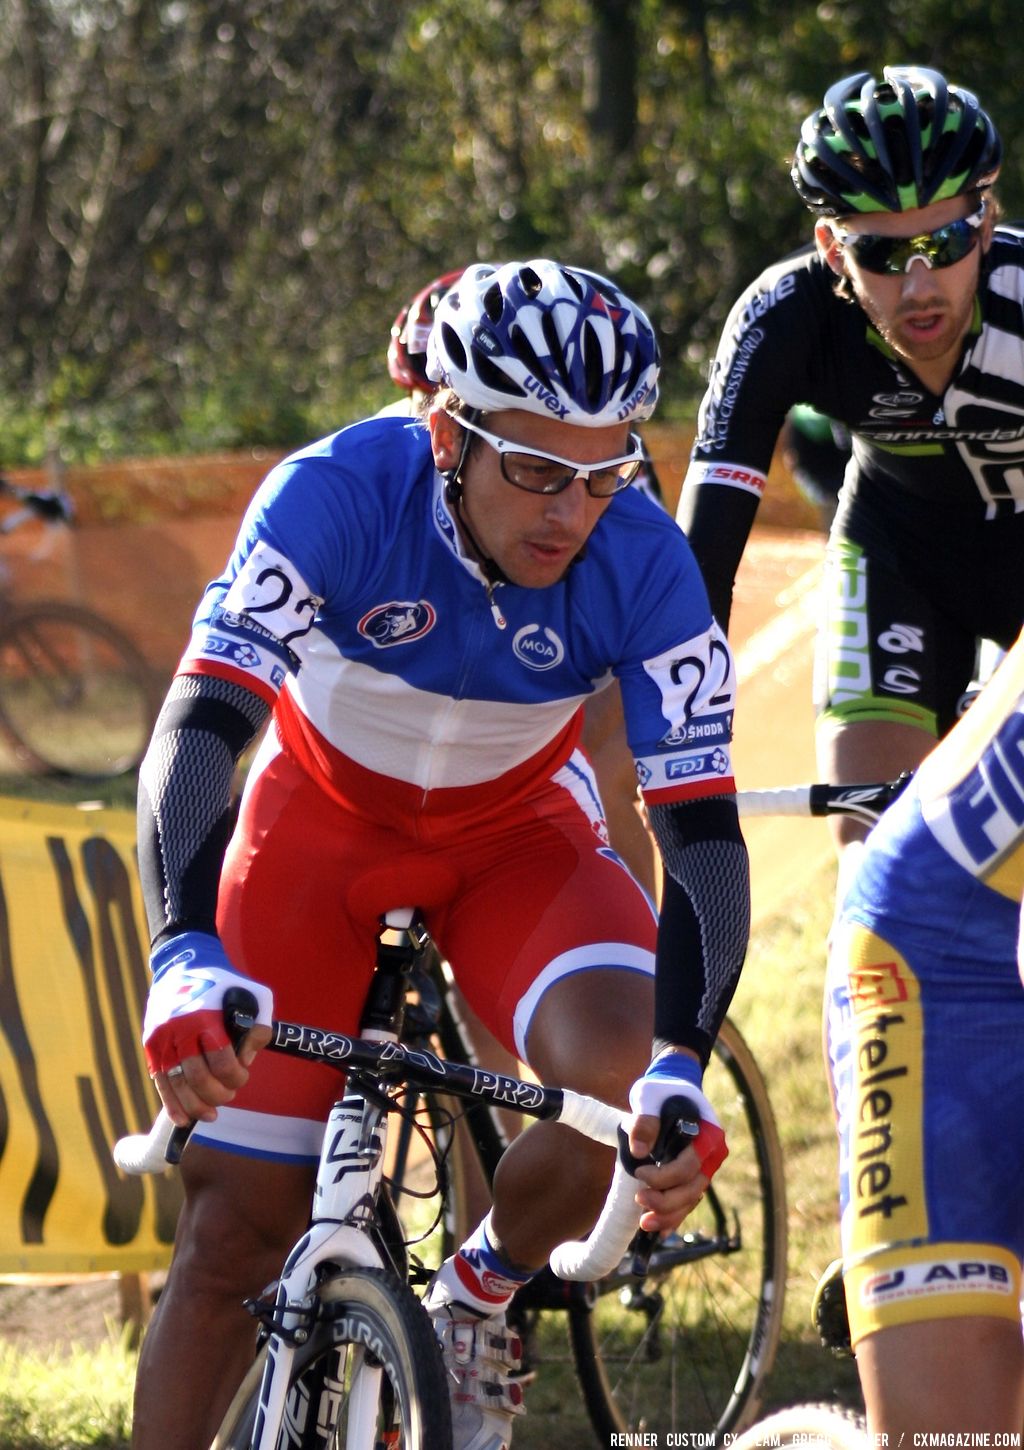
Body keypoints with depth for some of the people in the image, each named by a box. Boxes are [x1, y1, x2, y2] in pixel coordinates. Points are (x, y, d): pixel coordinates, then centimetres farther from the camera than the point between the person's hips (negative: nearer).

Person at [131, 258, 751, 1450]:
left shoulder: (644, 566, -28)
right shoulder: (337, 493, -32)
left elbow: (702, 829, -28)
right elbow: (199, 725, -40)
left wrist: (682, 1068, -43)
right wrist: (186, 957, -56)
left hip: (513, 833, 1)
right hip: (321, 824, -1)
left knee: (623, 1073, -28)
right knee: (234, 1234, -7)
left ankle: (477, 1302, 1)